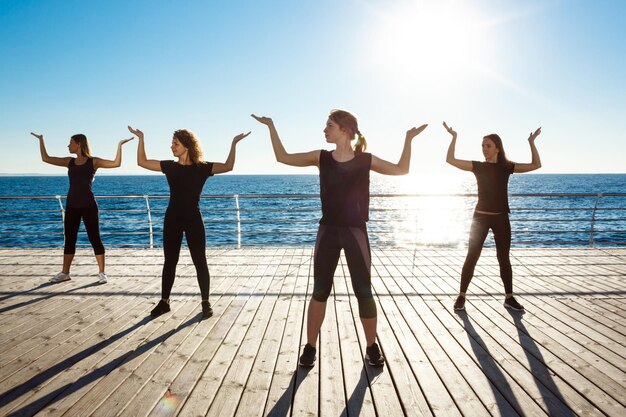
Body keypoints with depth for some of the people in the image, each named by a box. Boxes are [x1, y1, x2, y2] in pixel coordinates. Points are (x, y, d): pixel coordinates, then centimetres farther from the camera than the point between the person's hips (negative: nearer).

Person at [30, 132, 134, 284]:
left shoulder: (93, 161, -2)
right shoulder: (69, 161, 12)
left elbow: (116, 163, -12)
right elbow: (46, 158, 15)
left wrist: (119, 145, -16)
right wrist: (41, 140, 18)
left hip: (88, 205, -5)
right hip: (72, 205, 5)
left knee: (95, 239, -2)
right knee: (69, 239, 10)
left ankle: (102, 273, 5)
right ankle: (65, 273, 20)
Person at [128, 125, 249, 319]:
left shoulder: (202, 167, -5)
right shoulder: (170, 166, 5)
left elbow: (227, 167, -14)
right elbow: (142, 162, 9)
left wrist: (234, 144, -20)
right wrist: (141, 138, 5)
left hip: (193, 219, -3)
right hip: (173, 219, 3)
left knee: (200, 262, 2)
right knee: (170, 261, 10)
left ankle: (206, 302, 13)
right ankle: (164, 301, 22)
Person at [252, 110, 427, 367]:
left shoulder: (365, 160, -1)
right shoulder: (321, 158, 2)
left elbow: (402, 170, 9)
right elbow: (283, 157, 7)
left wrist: (408, 139, 2)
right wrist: (271, 126, 7)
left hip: (355, 232, -1)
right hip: (328, 231, 1)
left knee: (364, 292, 4)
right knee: (319, 292, 5)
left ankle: (371, 347, 23)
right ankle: (310, 347, 20)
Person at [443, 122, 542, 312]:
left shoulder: (506, 167, 4)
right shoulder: (478, 166, 1)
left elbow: (536, 165, 1)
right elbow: (450, 160, -8)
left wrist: (532, 143, -8)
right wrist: (454, 137, -14)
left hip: (501, 218, 2)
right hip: (480, 217, -1)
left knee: (504, 258, 9)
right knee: (471, 257, -2)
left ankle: (509, 297, 20)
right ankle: (461, 296, 5)